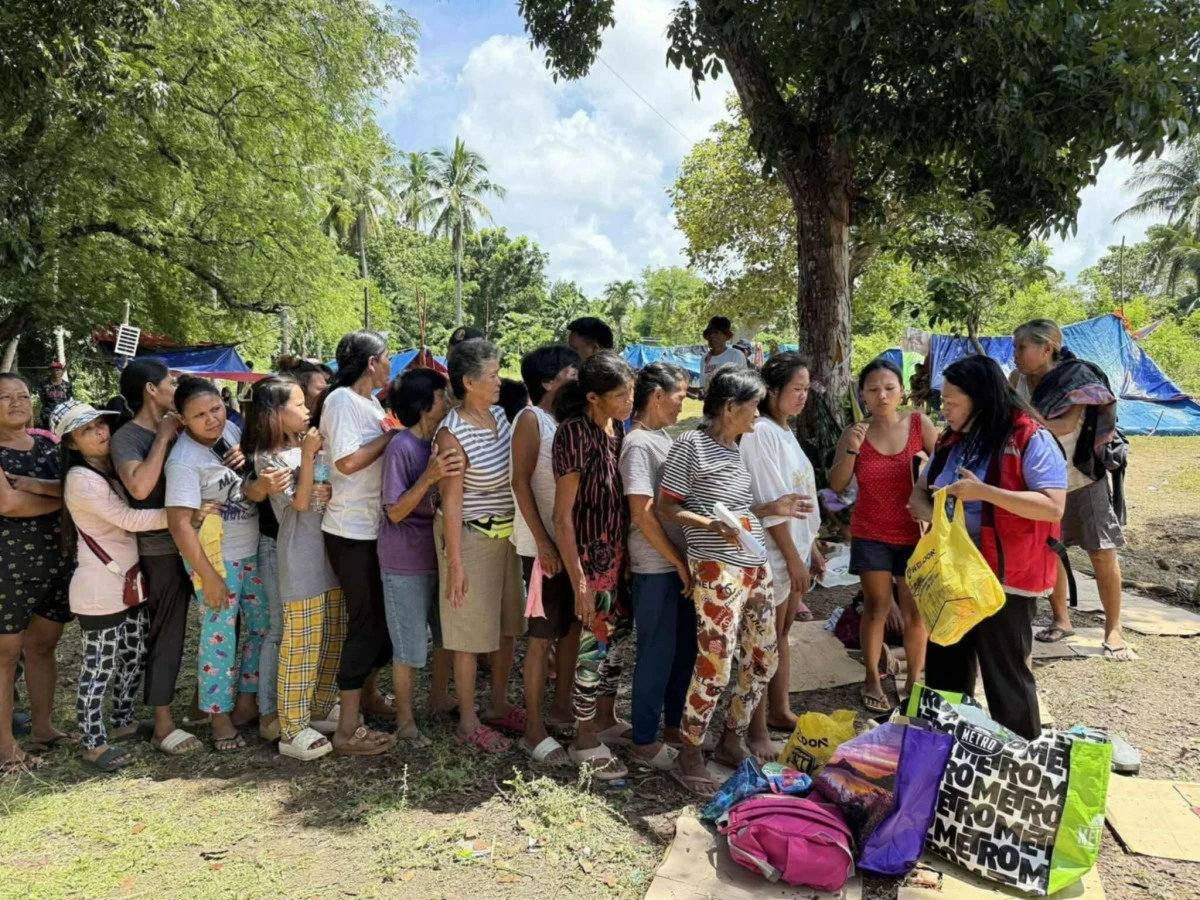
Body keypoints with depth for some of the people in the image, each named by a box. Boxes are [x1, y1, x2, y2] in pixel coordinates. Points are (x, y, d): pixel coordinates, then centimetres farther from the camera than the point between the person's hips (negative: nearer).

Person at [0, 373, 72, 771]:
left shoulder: (48, 447, 10)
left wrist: (35, 486, -17)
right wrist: (59, 495, -7)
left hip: (54, 560, 5)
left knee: (42, 647, 13)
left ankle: (42, 727, 24)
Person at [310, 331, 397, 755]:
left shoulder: (370, 403, 12)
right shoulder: (341, 401, -14)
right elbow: (348, 461, -23)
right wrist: (393, 433, -15)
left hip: (376, 528, 9)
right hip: (352, 532, -9)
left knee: (382, 617, 18)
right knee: (365, 622, -3)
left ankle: (364, 695, 39)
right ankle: (348, 730, 8)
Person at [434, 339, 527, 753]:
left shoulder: (499, 414, 3)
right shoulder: (453, 435, -19)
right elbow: (451, 501, -18)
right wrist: (455, 563, -18)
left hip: (507, 534, 8)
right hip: (471, 537, -8)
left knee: (508, 624, 17)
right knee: (472, 633, 5)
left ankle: (499, 705, 35)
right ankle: (468, 723, 21)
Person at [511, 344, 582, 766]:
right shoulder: (531, 419, -9)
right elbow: (520, 482, -14)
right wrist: (543, 541, -18)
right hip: (544, 544, -7)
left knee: (573, 626, 14)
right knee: (543, 634, -2)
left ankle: (561, 708, 30)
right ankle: (534, 730, 10)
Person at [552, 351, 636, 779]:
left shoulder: (616, 427, 3)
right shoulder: (575, 432, -20)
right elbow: (563, 515, -19)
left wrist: (625, 553, 9)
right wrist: (579, 583, -19)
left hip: (617, 550, 8)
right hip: (591, 554, -7)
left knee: (617, 632, 18)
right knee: (594, 642, 4)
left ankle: (606, 720, 38)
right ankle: (584, 742, 23)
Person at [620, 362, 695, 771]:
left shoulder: (664, 437, 11)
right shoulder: (639, 443, -15)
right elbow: (642, 514, -20)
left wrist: (685, 560, 10)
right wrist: (679, 562, -14)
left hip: (679, 563, 8)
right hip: (656, 568, -8)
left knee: (685, 649, 17)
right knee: (657, 654, 4)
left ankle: (675, 726, 34)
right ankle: (645, 741, 19)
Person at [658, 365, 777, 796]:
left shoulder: (736, 449, 13)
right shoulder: (692, 445, -10)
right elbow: (666, 507, -10)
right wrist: (711, 524, -22)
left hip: (756, 566, 8)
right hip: (717, 571, -8)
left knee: (763, 658, 13)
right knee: (715, 664, -4)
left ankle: (731, 741, 31)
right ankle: (688, 757, 14)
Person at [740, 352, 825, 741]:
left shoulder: (785, 432, 10)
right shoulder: (761, 433, -18)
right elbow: (772, 505, -20)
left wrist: (811, 548, 16)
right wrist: (794, 560, -18)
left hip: (794, 547, 9)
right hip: (773, 553, -9)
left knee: (781, 633, 18)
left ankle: (780, 710, 32)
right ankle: (757, 730, 14)